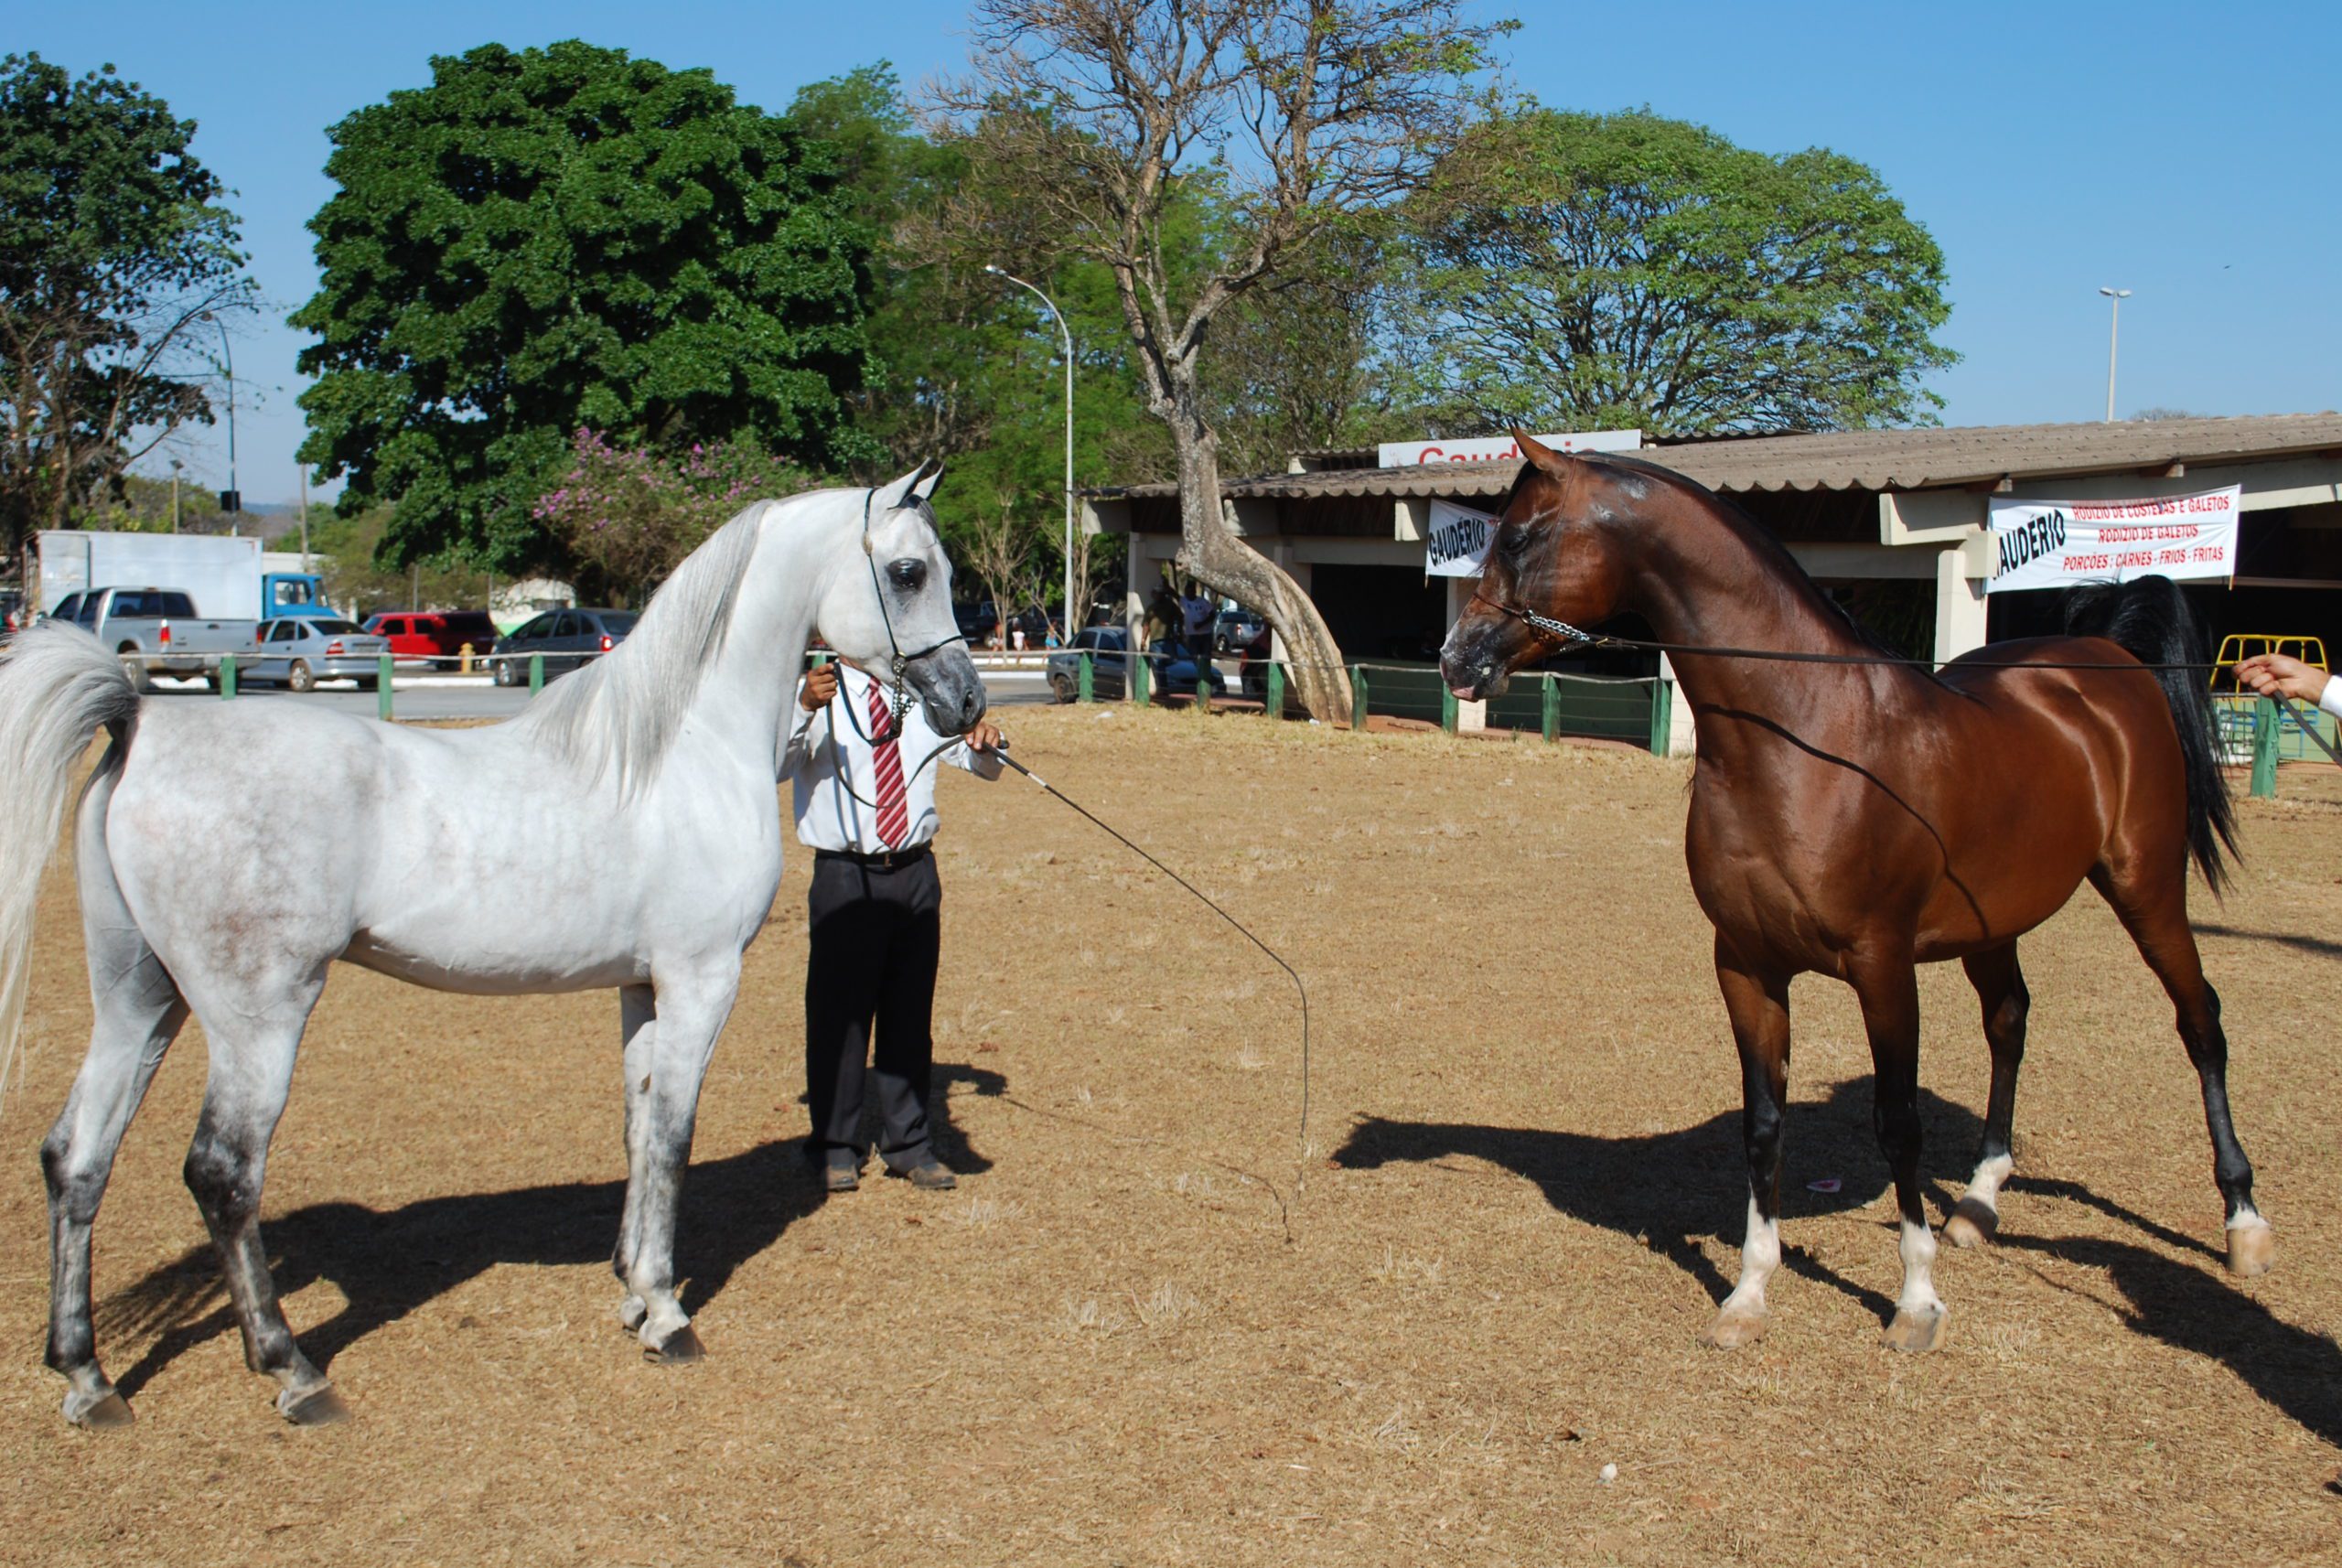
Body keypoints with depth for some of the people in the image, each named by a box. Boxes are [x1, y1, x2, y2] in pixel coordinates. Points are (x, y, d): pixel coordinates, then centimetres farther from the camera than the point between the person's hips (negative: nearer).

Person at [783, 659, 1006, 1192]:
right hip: (846, 875, -4)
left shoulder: (923, 698, 11)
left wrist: (985, 745, -8)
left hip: (914, 872, 4)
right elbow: (773, 766, -20)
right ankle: (835, 1147, 15)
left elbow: (985, 767, 16)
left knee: (911, 1011, 11)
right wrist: (803, 707, -38)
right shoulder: (817, 697, -3)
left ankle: (908, 1143, 22)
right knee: (840, 1012, 1)